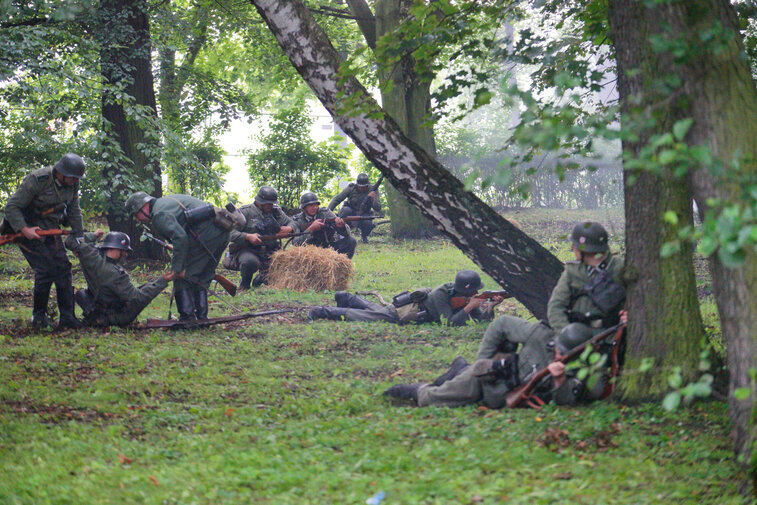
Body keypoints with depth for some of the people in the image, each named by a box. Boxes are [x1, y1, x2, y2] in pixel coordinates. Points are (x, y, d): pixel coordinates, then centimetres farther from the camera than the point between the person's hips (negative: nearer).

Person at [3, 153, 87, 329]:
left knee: (63, 268, -3)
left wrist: (79, 236, 10)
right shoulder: (36, 181, -24)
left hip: (51, 230, 7)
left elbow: (74, 212, 13)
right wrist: (25, 230, -30)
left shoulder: (72, 184, -2)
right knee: (45, 270, -15)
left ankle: (67, 317, 2)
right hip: (30, 231, -7)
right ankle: (39, 316, 2)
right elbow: (11, 207, -21)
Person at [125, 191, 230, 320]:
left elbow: (180, 237, -22)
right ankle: (202, 317, 21)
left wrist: (178, 267, -18)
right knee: (202, 279, 19)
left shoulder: (159, 214, -7)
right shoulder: (166, 201, 25)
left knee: (183, 277, 0)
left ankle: (188, 317, -1)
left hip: (205, 234, -10)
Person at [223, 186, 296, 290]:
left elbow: (291, 222, 22)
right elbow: (230, 232, -11)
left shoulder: (276, 211, 11)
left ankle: (262, 277, 13)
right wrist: (248, 237, -26)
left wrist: (289, 229, -3)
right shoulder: (245, 212, -5)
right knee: (251, 262, -40)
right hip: (247, 250, -5)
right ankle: (244, 283, -5)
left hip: (269, 252, 5)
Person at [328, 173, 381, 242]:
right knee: (346, 210, -36)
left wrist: (373, 199, -35)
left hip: (362, 215, 1)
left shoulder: (372, 191, -11)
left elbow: (378, 209, -15)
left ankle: (364, 235, 5)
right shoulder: (351, 188, -13)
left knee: (368, 223, -33)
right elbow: (336, 199, -12)